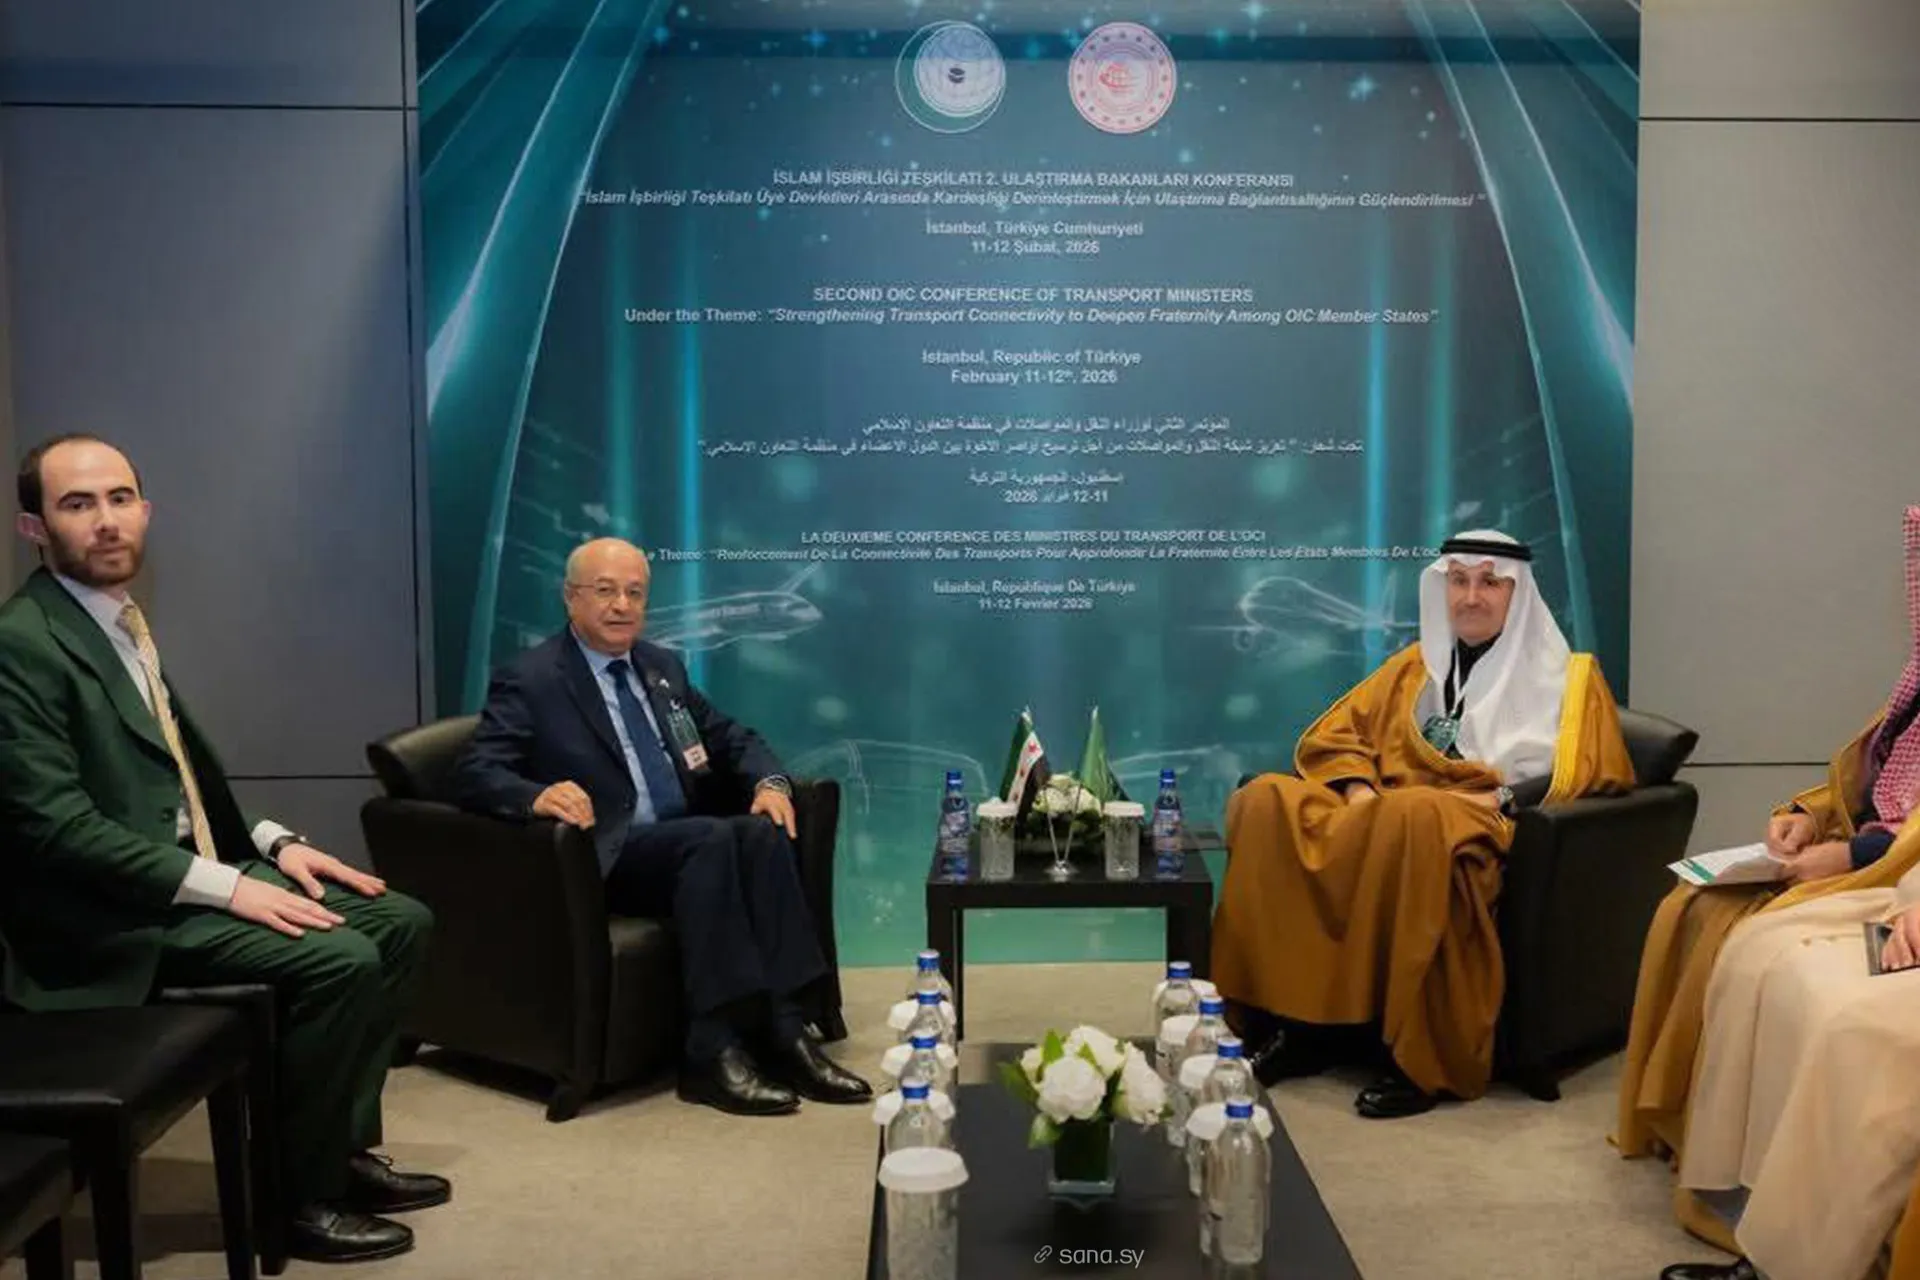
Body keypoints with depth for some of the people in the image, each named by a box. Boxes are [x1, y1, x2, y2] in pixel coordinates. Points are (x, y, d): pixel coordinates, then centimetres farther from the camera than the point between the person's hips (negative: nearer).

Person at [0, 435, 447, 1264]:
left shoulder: (122, 623, 12)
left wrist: (270, 844, 6)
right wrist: (227, 885, -24)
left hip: (193, 865, 9)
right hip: (114, 909, -9)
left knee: (399, 922, 2)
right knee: (341, 960, -24)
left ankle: (346, 1147, 13)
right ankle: (301, 1194, -5)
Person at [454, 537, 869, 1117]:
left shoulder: (662, 668, 19)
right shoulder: (528, 680, 1)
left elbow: (733, 738, 22)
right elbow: (477, 773, -9)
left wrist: (770, 782, -1)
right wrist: (538, 795, -32)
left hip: (683, 845, 6)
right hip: (605, 858, -6)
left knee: (763, 831, -26)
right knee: (714, 838, -33)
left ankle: (782, 1030, -27)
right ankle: (713, 1051, -31)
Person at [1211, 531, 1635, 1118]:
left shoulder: (1563, 675, 16)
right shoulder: (1416, 663, 26)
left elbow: (1588, 774, 1)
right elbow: (1330, 737, 19)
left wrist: (1500, 798, -14)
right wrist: (1359, 790, -3)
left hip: (1477, 826, -4)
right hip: (1382, 812, 5)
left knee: (1415, 817, -41)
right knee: (1265, 801, -24)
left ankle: (1422, 1058, -35)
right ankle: (1302, 1021, -25)